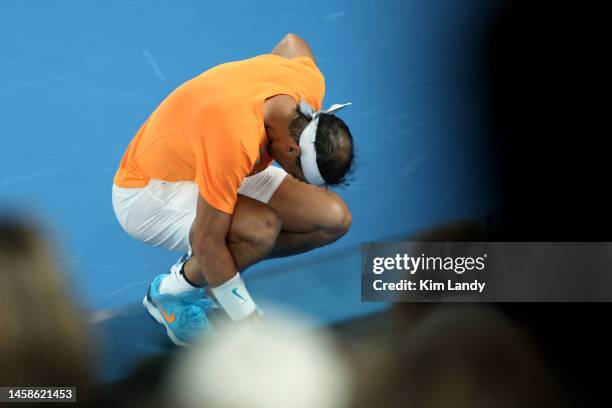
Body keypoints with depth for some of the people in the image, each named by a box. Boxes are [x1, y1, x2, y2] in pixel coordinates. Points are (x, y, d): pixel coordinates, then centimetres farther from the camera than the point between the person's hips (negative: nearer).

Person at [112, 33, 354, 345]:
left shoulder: (310, 81, -19)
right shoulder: (237, 140, -41)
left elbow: (291, 42, 7)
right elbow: (208, 242, -34)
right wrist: (251, 325, -27)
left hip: (215, 176, 8)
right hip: (149, 193, -8)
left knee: (335, 217, -12)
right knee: (262, 227, -37)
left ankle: (206, 268, 7)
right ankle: (171, 293, -8)